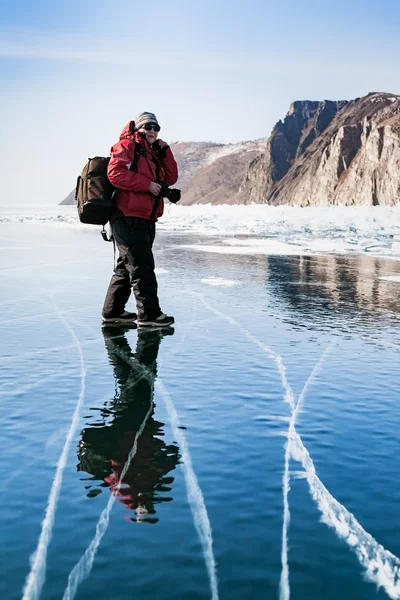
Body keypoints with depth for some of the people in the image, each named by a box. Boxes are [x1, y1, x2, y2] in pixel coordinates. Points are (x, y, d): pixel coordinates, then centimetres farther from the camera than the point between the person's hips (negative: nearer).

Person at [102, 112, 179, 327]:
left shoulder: (154, 153, 24)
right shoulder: (127, 146, -2)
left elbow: (170, 178, 17)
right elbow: (115, 173, -17)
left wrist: (165, 151, 9)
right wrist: (148, 184, -18)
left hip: (145, 220, 10)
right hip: (129, 218, -9)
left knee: (127, 267, 13)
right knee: (142, 266, -10)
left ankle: (112, 312, 21)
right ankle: (149, 313, -6)